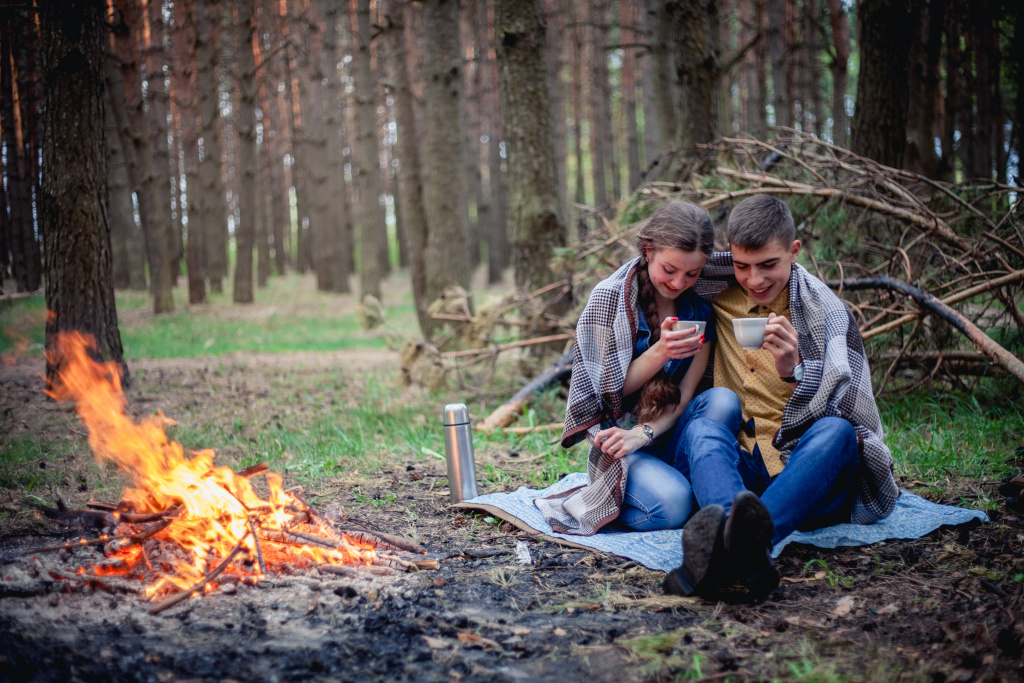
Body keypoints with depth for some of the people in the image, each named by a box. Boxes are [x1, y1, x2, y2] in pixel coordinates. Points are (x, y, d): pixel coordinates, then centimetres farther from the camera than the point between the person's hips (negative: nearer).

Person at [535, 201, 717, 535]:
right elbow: (612, 390, -9)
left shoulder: (700, 305, 1)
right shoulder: (610, 297, -10)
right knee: (670, 504, -31)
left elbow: (686, 393, -3)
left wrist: (644, 432, -23)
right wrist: (660, 351, -28)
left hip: (668, 432, 4)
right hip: (617, 433, -4)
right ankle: (591, 502, -3)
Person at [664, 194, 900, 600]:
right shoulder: (718, 293, 9)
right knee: (719, 402, -28)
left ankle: (735, 548, -61)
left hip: (806, 475, -1)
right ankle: (731, 530, -60)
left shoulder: (824, 311, 1)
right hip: (735, 468, 2)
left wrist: (794, 370, -30)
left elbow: (851, 411, -11)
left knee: (836, 430, -33)